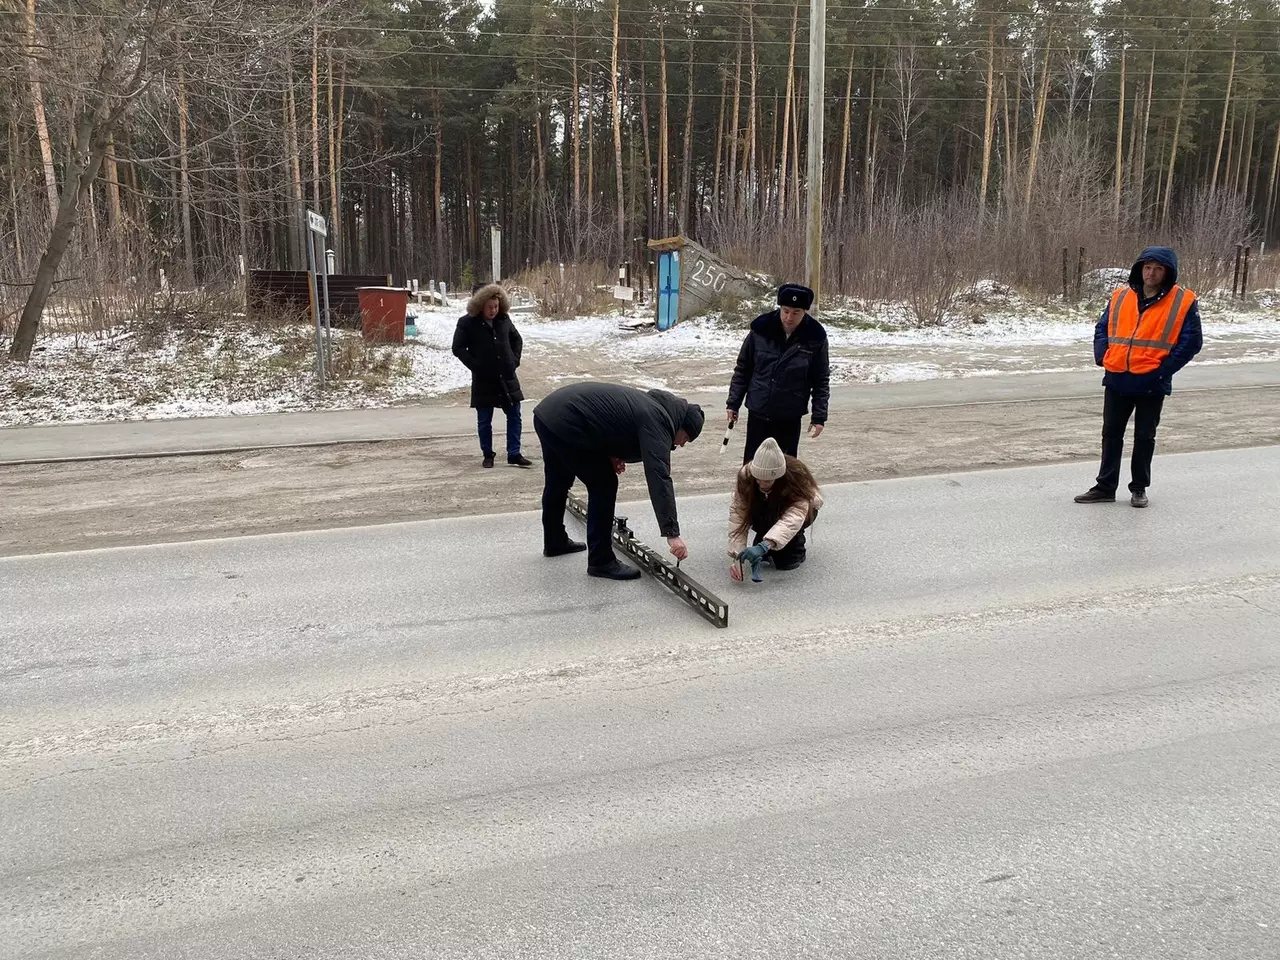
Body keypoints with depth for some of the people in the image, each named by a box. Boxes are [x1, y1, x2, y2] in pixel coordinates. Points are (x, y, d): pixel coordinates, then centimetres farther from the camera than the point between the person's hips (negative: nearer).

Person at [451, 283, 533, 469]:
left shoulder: (504, 319, 5)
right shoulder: (467, 322, -8)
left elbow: (517, 339, 19)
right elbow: (458, 348, -7)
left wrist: (515, 360, 6)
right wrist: (475, 366, -12)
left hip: (507, 377, 4)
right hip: (484, 380, -3)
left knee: (514, 416, 4)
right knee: (484, 421, 5)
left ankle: (514, 454, 11)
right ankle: (487, 455, 19)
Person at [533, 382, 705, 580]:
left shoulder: (648, 404, 17)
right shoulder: (656, 420, -12)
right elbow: (659, 477, -21)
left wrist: (611, 455, 9)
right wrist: (672, 533, -23)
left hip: (547, 411, 10)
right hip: (564, 424, -10)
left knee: (557, 483, 28)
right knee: (604, 486, -2)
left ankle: (555, 542, 48)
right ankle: (601, 561, 6)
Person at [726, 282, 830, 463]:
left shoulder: (815, 338, -8)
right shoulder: (761, 329, -7)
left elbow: (821, 381, -1)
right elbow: (742, 369, 3)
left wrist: (819, 417, -4)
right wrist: (733, 403, 4)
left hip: (790, 419, -1)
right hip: (758, 414, 1)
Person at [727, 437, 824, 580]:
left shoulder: (796, 477, -39)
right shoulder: (745, 476, -32)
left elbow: (794, 517, -52)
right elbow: (738, 516, -35)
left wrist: (764, 546, -66)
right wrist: (737, 556, -48)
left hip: (803, 509, -3)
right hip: (765, 512, 3)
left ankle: (795, 544, -3)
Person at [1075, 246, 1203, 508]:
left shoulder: (1184, 302, -5)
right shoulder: (1120, 297, 6)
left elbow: (1191, 341, -6)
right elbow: (1102, 329, 13)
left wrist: (1164, 370, -13)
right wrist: (1102, 357, -3)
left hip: (1152, 384, -3)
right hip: (1117, 380, 4)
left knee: (1144, 437, 9)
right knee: (1111, 434, 10)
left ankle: (1139, 487, 22)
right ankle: (1105, 487, 19)